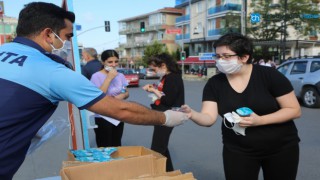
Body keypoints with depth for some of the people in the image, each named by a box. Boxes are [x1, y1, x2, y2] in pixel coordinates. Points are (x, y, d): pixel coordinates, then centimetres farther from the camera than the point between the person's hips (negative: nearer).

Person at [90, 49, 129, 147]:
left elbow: (127, 93, 12)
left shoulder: (120, 76, 3)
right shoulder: (96, 76, -14)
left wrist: (123, 95, -12)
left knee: (117, 146, 16)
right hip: (103, 118, -5)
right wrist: (109, 78, -24)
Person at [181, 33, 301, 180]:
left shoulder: (269, 75, -15)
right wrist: (192, 114, -38)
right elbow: (209, 118, -16)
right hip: (238, 150, 1)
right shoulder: (214, 84, -9)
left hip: (281, 148, 0)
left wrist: (259, 120, -26)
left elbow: (294, 110, -13)